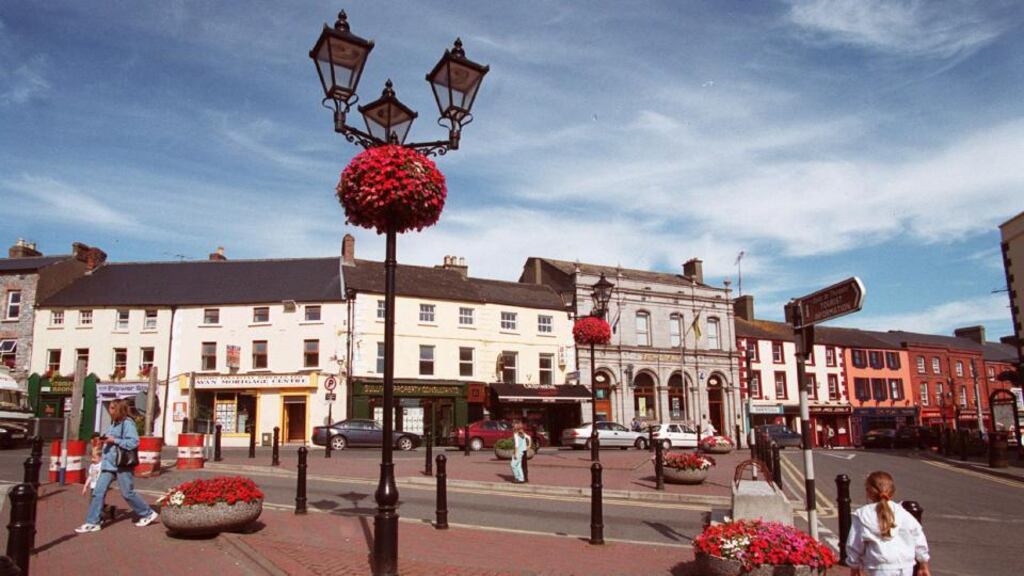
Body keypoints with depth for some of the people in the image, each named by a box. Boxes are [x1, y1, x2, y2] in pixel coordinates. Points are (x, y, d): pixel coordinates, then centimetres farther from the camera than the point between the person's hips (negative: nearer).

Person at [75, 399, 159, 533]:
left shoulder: (127, 423, -13)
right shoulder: (113, 423, 12)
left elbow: (134, 442, -22)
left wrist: (114, 440, -22)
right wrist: (104, 442, 5)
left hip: (122, 464, -8)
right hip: (109, 463, 8)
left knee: (128, 493, 2)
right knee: (98, 491, 1)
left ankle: (148, 513, 17)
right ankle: (92, 523, 6)